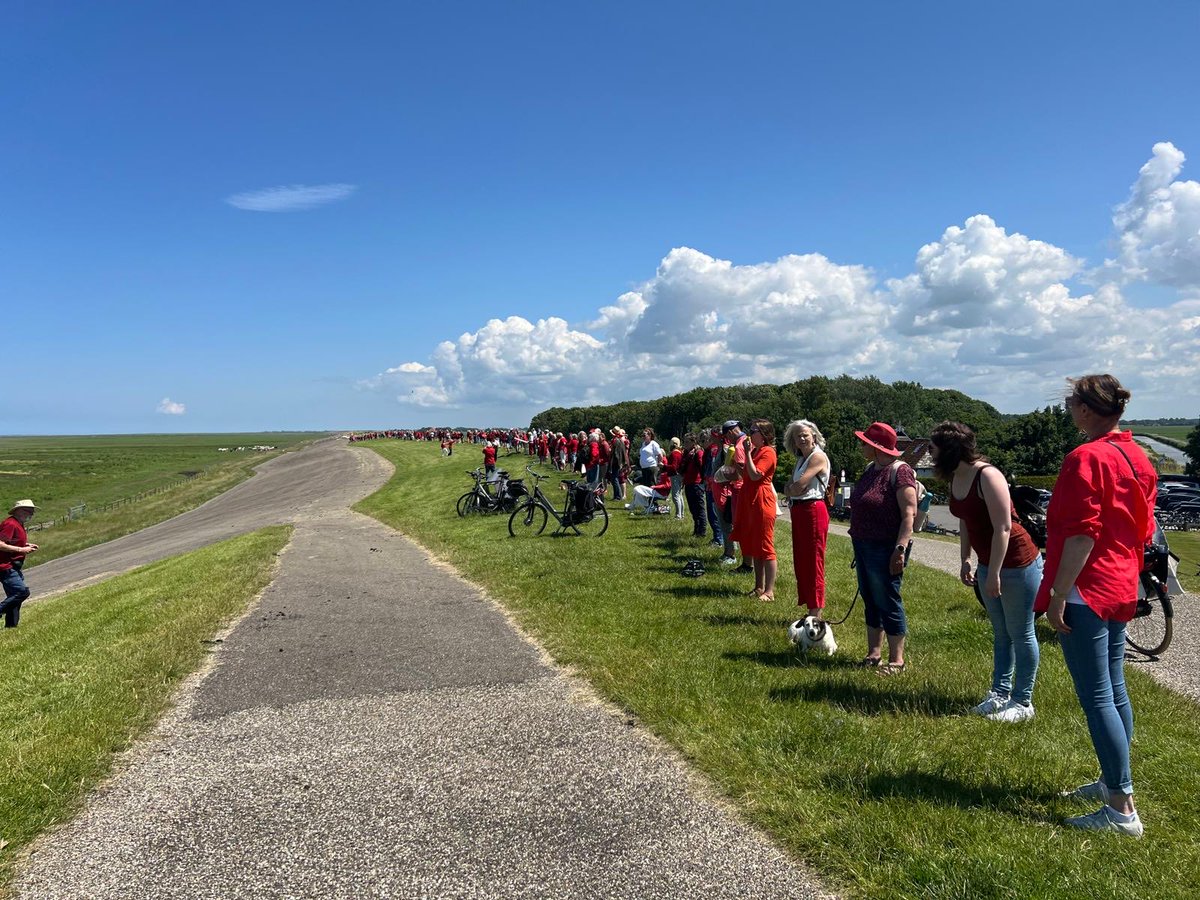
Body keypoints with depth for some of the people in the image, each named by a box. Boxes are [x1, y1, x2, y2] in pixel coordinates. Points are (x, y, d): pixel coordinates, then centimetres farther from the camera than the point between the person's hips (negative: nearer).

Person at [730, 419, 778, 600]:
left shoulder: (768, 452, -12)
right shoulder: (754, 451, 18)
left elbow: (755, 475, -21)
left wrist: (747, 453, -18)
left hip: (762, 502, -10)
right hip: (749, 501, 10)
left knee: (765, 547, -7)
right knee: (753, 548, 12)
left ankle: (769, 591, -4)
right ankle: (759, 587, 20)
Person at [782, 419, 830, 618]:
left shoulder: (818, 457, -10)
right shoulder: (801, 459, 18)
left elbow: (799, 485, -18)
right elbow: (789, 489, 11)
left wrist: (791, 489, 1)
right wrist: (793, 490, -9)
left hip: (813, 510, -9)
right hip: (798, 511, 9)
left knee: (813, 561, -5)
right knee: (800, 561, 12)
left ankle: (816, 613, 0)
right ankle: (809, 607, 21)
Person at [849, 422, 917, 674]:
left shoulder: (899, 472, -16)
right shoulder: (871, 469, 11)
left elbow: (909, 513, -20)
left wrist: (900, 548, -26)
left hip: (884, 549, -9)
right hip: (863, 546, 9)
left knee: (888, 604, -1)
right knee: (871, 602, 15)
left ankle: (896, 660, 10)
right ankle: (873, 654, 25)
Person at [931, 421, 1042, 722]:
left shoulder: (987, 476, -23)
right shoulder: (954, 479, 3)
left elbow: (1002, 528, -24)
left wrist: (993, 573, -22)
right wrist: (965, 560, 11)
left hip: (1017, 564, -9)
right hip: (988, 564, 9)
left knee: (1020, 634, 3)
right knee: (1000, 633, 17)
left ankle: (1022, 702, 13)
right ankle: (1000, 693, 26)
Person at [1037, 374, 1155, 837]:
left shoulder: (1086, 459, -18)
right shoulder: (1138, 458, 10)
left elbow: (1081, 536, -22)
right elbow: (1143, 529, 16)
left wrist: (1058, 595, -19)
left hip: (1086, 592, -10)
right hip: (1121, 590, 10)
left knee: (1096, 698, -4)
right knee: (1114, 690, 18)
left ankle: (1123, 809, 0)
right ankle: (1112, 782, 31)